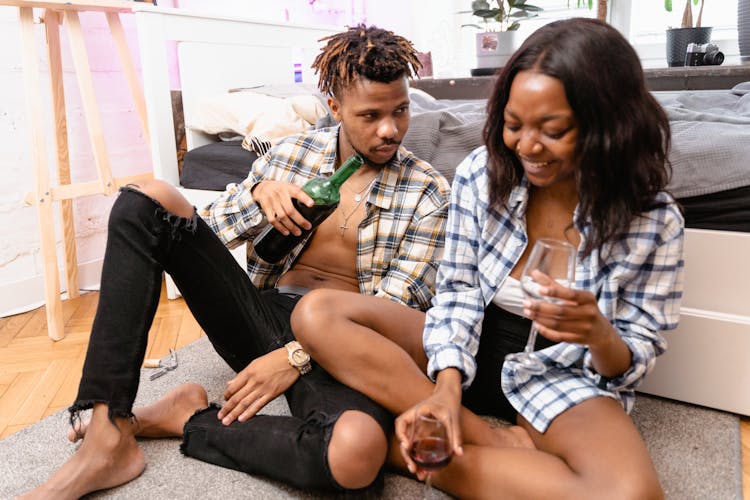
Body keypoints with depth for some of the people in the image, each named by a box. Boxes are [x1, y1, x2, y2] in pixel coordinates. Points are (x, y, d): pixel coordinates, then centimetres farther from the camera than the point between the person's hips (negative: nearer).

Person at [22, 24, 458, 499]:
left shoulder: (429, 192, 0)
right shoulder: (291, 153, 8)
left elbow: (395, 311, -7)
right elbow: (206, 233, 10)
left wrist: (296, 357, -16)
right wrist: (259, 194, -11)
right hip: (264, 314, 4)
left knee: (356, 451, -39)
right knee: (149, 198, -14)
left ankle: (184, 420, -10)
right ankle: (108, 435, -18)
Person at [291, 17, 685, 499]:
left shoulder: (655, 220, -12)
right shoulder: (480, 173, -9)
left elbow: (638, 357, -5)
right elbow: (457, 292, -5)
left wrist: (601, 337, -30)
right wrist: (447, 384, -22)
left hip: (565, 375, -1)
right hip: (471, 347, 3)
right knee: (316, 312, -16)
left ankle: (406, 449, -18)